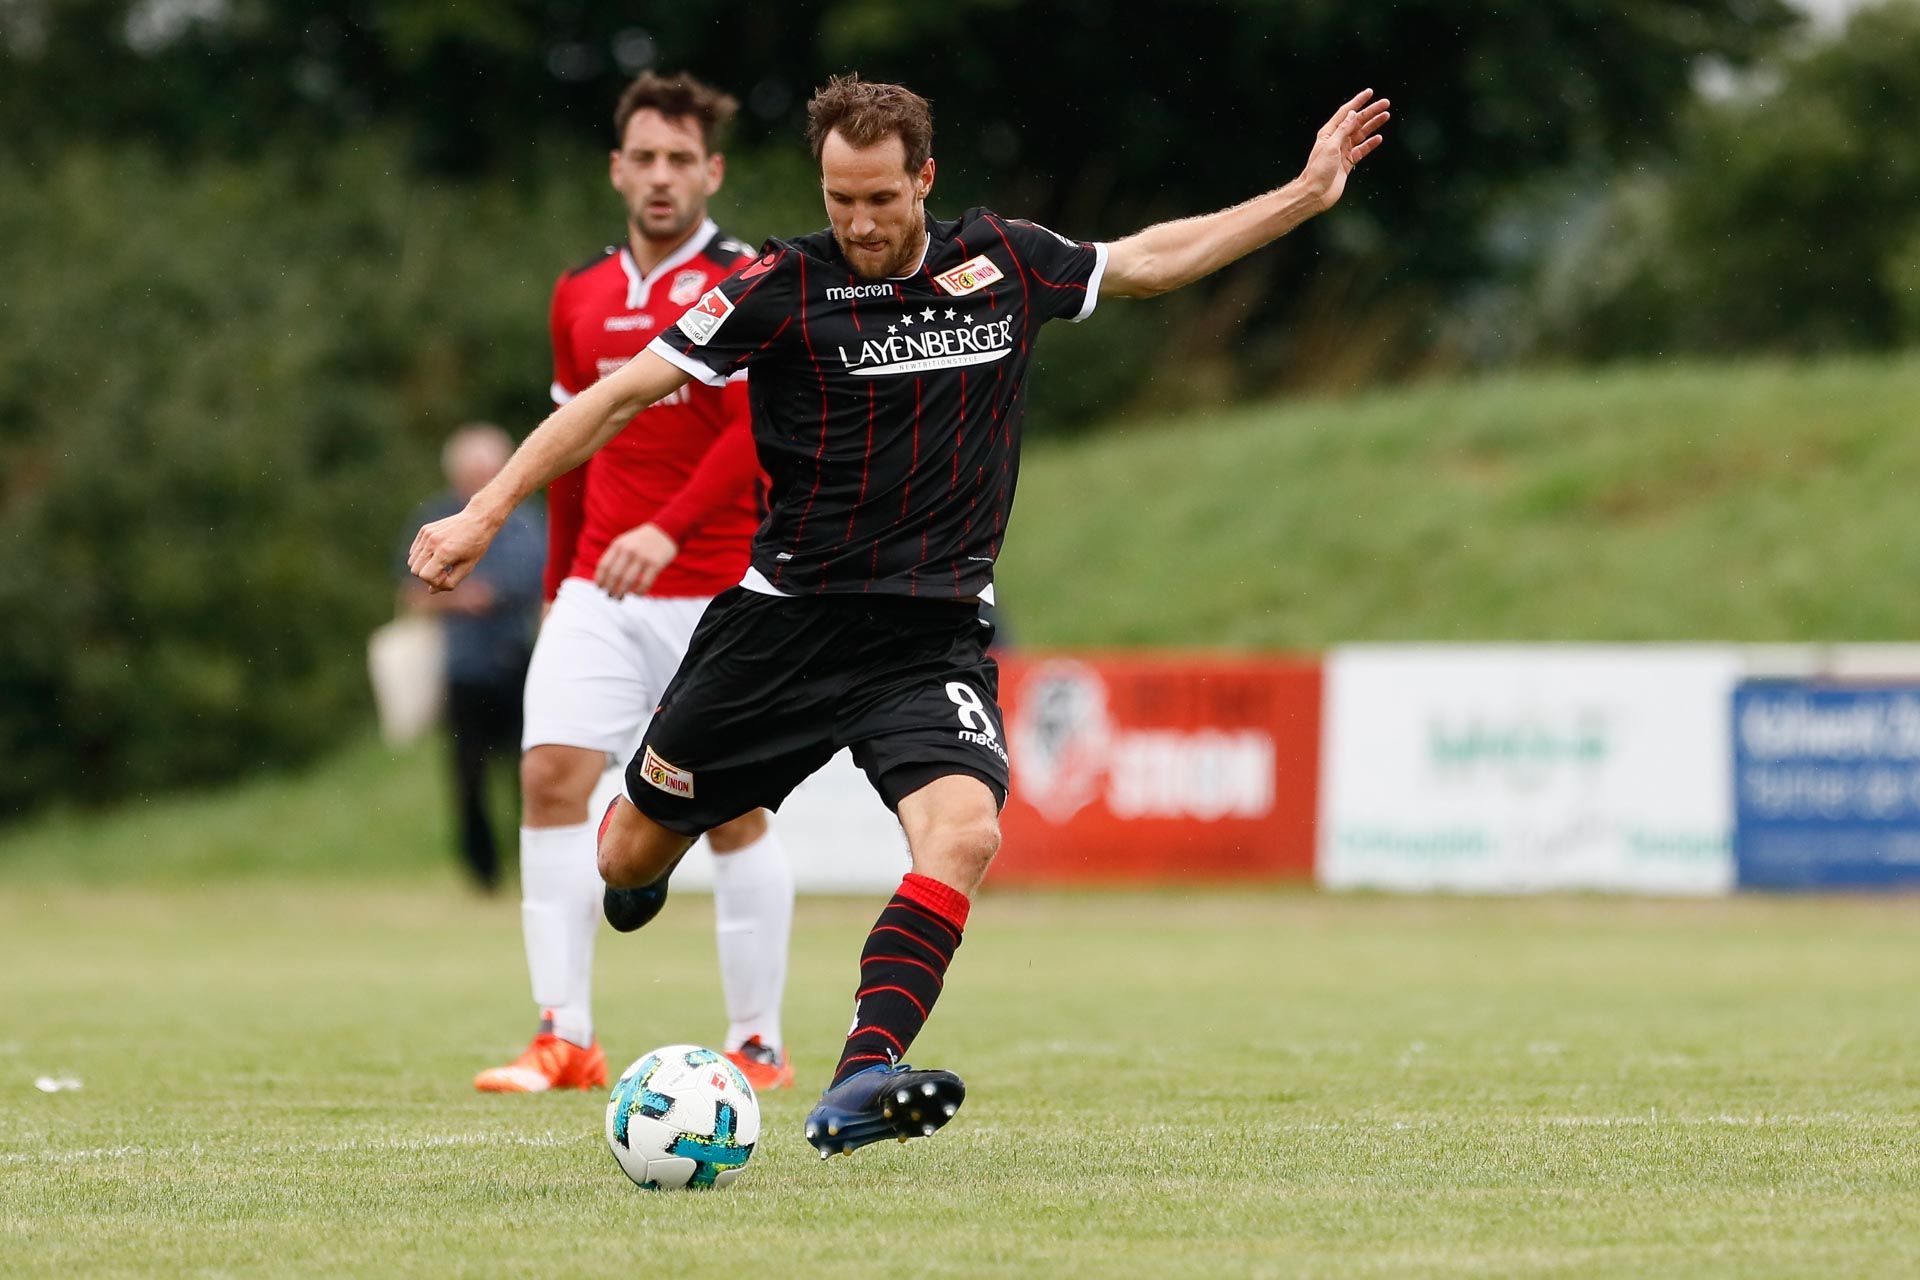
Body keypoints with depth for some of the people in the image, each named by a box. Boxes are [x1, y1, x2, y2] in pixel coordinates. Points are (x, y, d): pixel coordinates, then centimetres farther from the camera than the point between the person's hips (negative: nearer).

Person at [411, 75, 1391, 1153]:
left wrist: (1306, 195, 20)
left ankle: (859, 1084, -35)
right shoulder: (784, 287, -8)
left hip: (934, 638, 1)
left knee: (967, 832, -28)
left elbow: (1148, 262, 21)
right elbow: (619, 396, -6)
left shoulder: (1005, 261, 2)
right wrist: (486, 513, -12)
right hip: (788, 616, -1)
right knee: (633, 858, 6)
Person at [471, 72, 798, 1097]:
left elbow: (758, 432, -19)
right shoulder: (582, 298, 12)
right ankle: (565, 1038, -8)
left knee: (734, 813, 0)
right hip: (600, 589, 5)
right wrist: (558, 583, 18)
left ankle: (757, 1044, 11)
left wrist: (668, 530, -31)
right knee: (551, 777, -9)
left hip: (717, 593, -5)